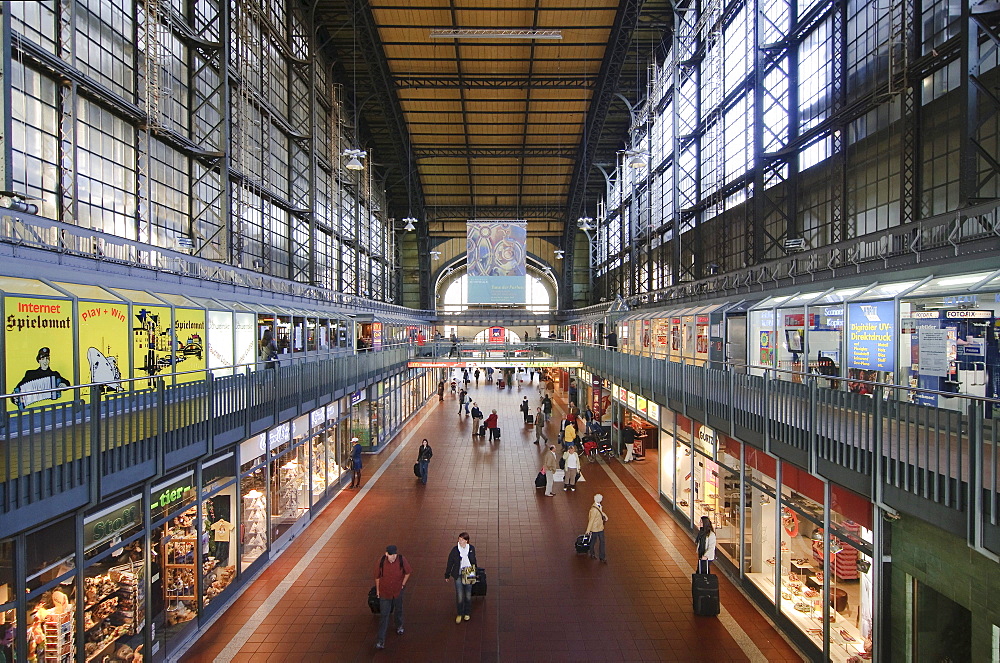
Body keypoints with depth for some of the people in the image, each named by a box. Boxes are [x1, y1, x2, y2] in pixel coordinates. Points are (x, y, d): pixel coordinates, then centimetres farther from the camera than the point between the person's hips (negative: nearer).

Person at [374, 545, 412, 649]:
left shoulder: (402, 560, -23)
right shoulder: (381, 561, -23)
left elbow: (407, 572, -4)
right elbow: (377, 576, -7)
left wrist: (403, 584, -3)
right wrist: (377, 590, 2)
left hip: (398, 590, 1)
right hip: (385, 592, -1)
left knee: (398, 609, 24)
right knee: (384, 615, 2)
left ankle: (399, 626, 52)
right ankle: (381, 640, 13)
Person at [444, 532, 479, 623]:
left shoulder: (471, 548, -6)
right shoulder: (455, 550, -12)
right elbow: (450, 563, -2)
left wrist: (475, 571, 18)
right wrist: (447, 575, 5)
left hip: (469, 575, 2)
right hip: (458, 576, -2)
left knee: (468, 595, 12)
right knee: (459, 596, -1)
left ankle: (467, 613, 33)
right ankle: (460, 614, 21)